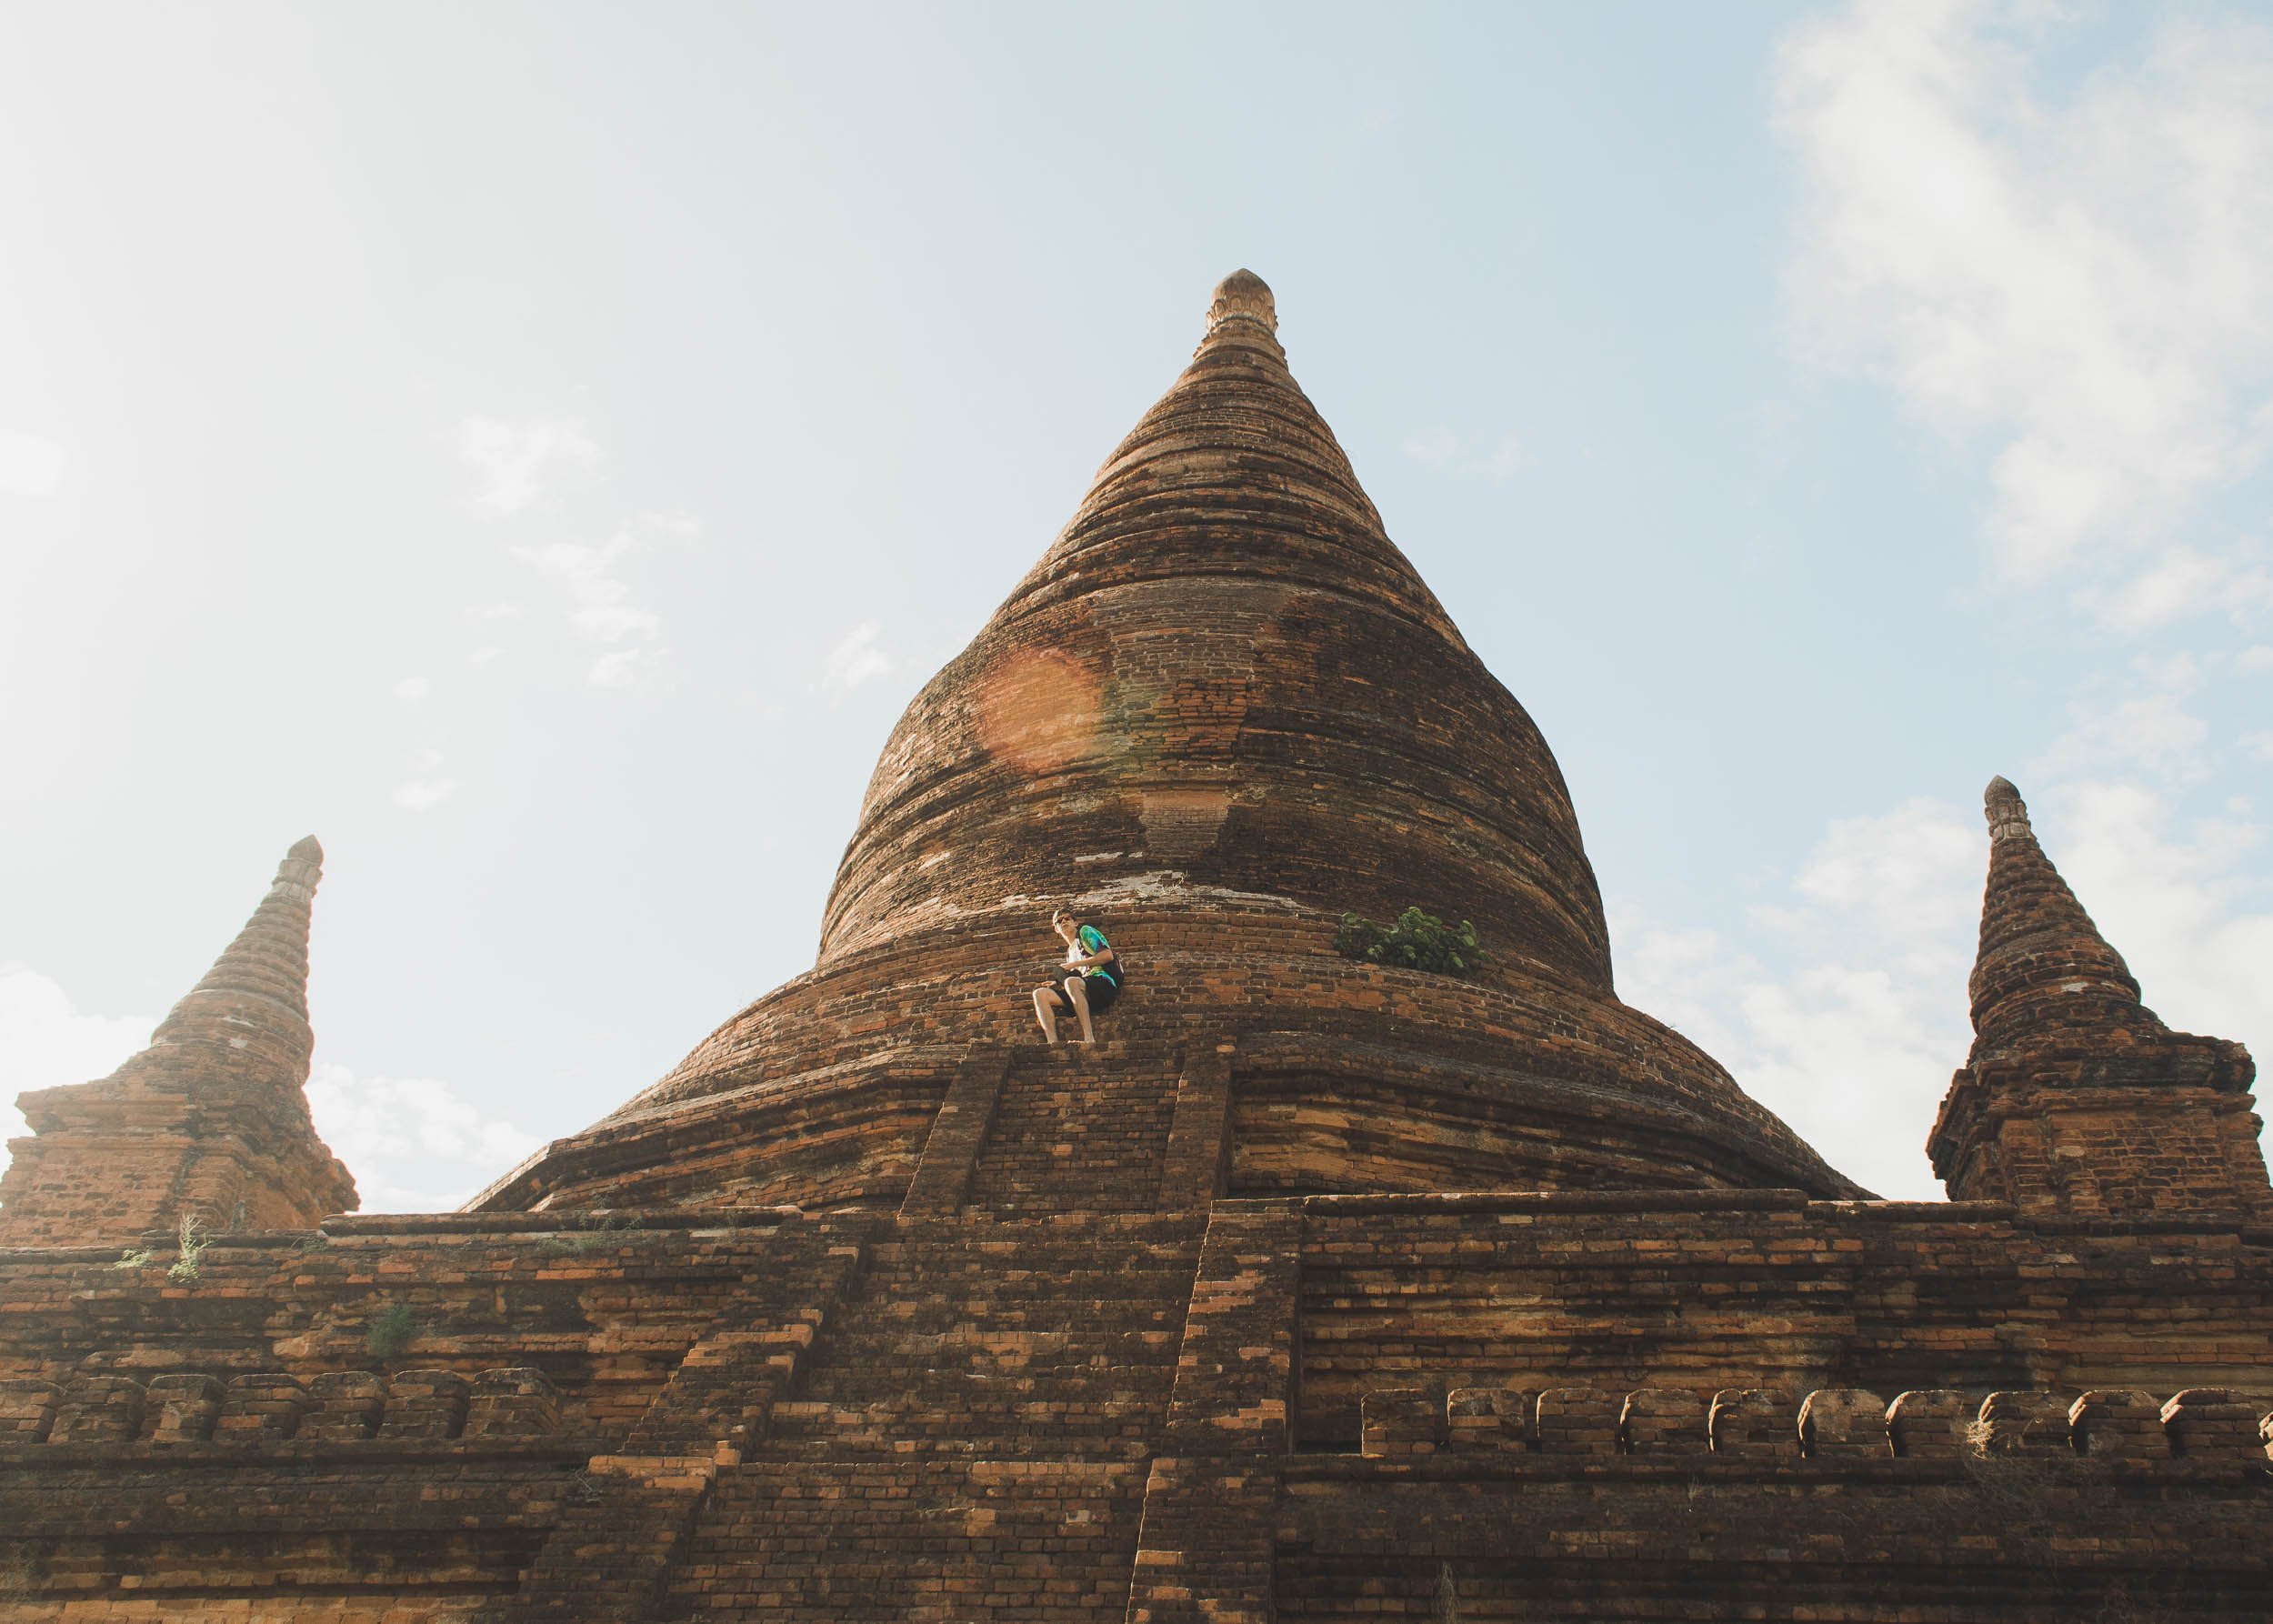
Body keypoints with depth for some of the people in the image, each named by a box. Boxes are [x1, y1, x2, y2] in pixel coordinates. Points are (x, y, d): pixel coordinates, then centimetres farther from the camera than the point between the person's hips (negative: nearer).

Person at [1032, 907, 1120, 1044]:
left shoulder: (1086, 932, 13)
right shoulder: (1070, 952, 32)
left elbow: (1108, 955, -3)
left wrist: (1074, 965, -4)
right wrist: (1056, 985, 8)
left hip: (1105, 983, -7)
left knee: (1071, 982, -39)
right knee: (1040, 993, -13)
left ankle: (1089, 1038, -43)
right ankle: (1053, 1044, -33)